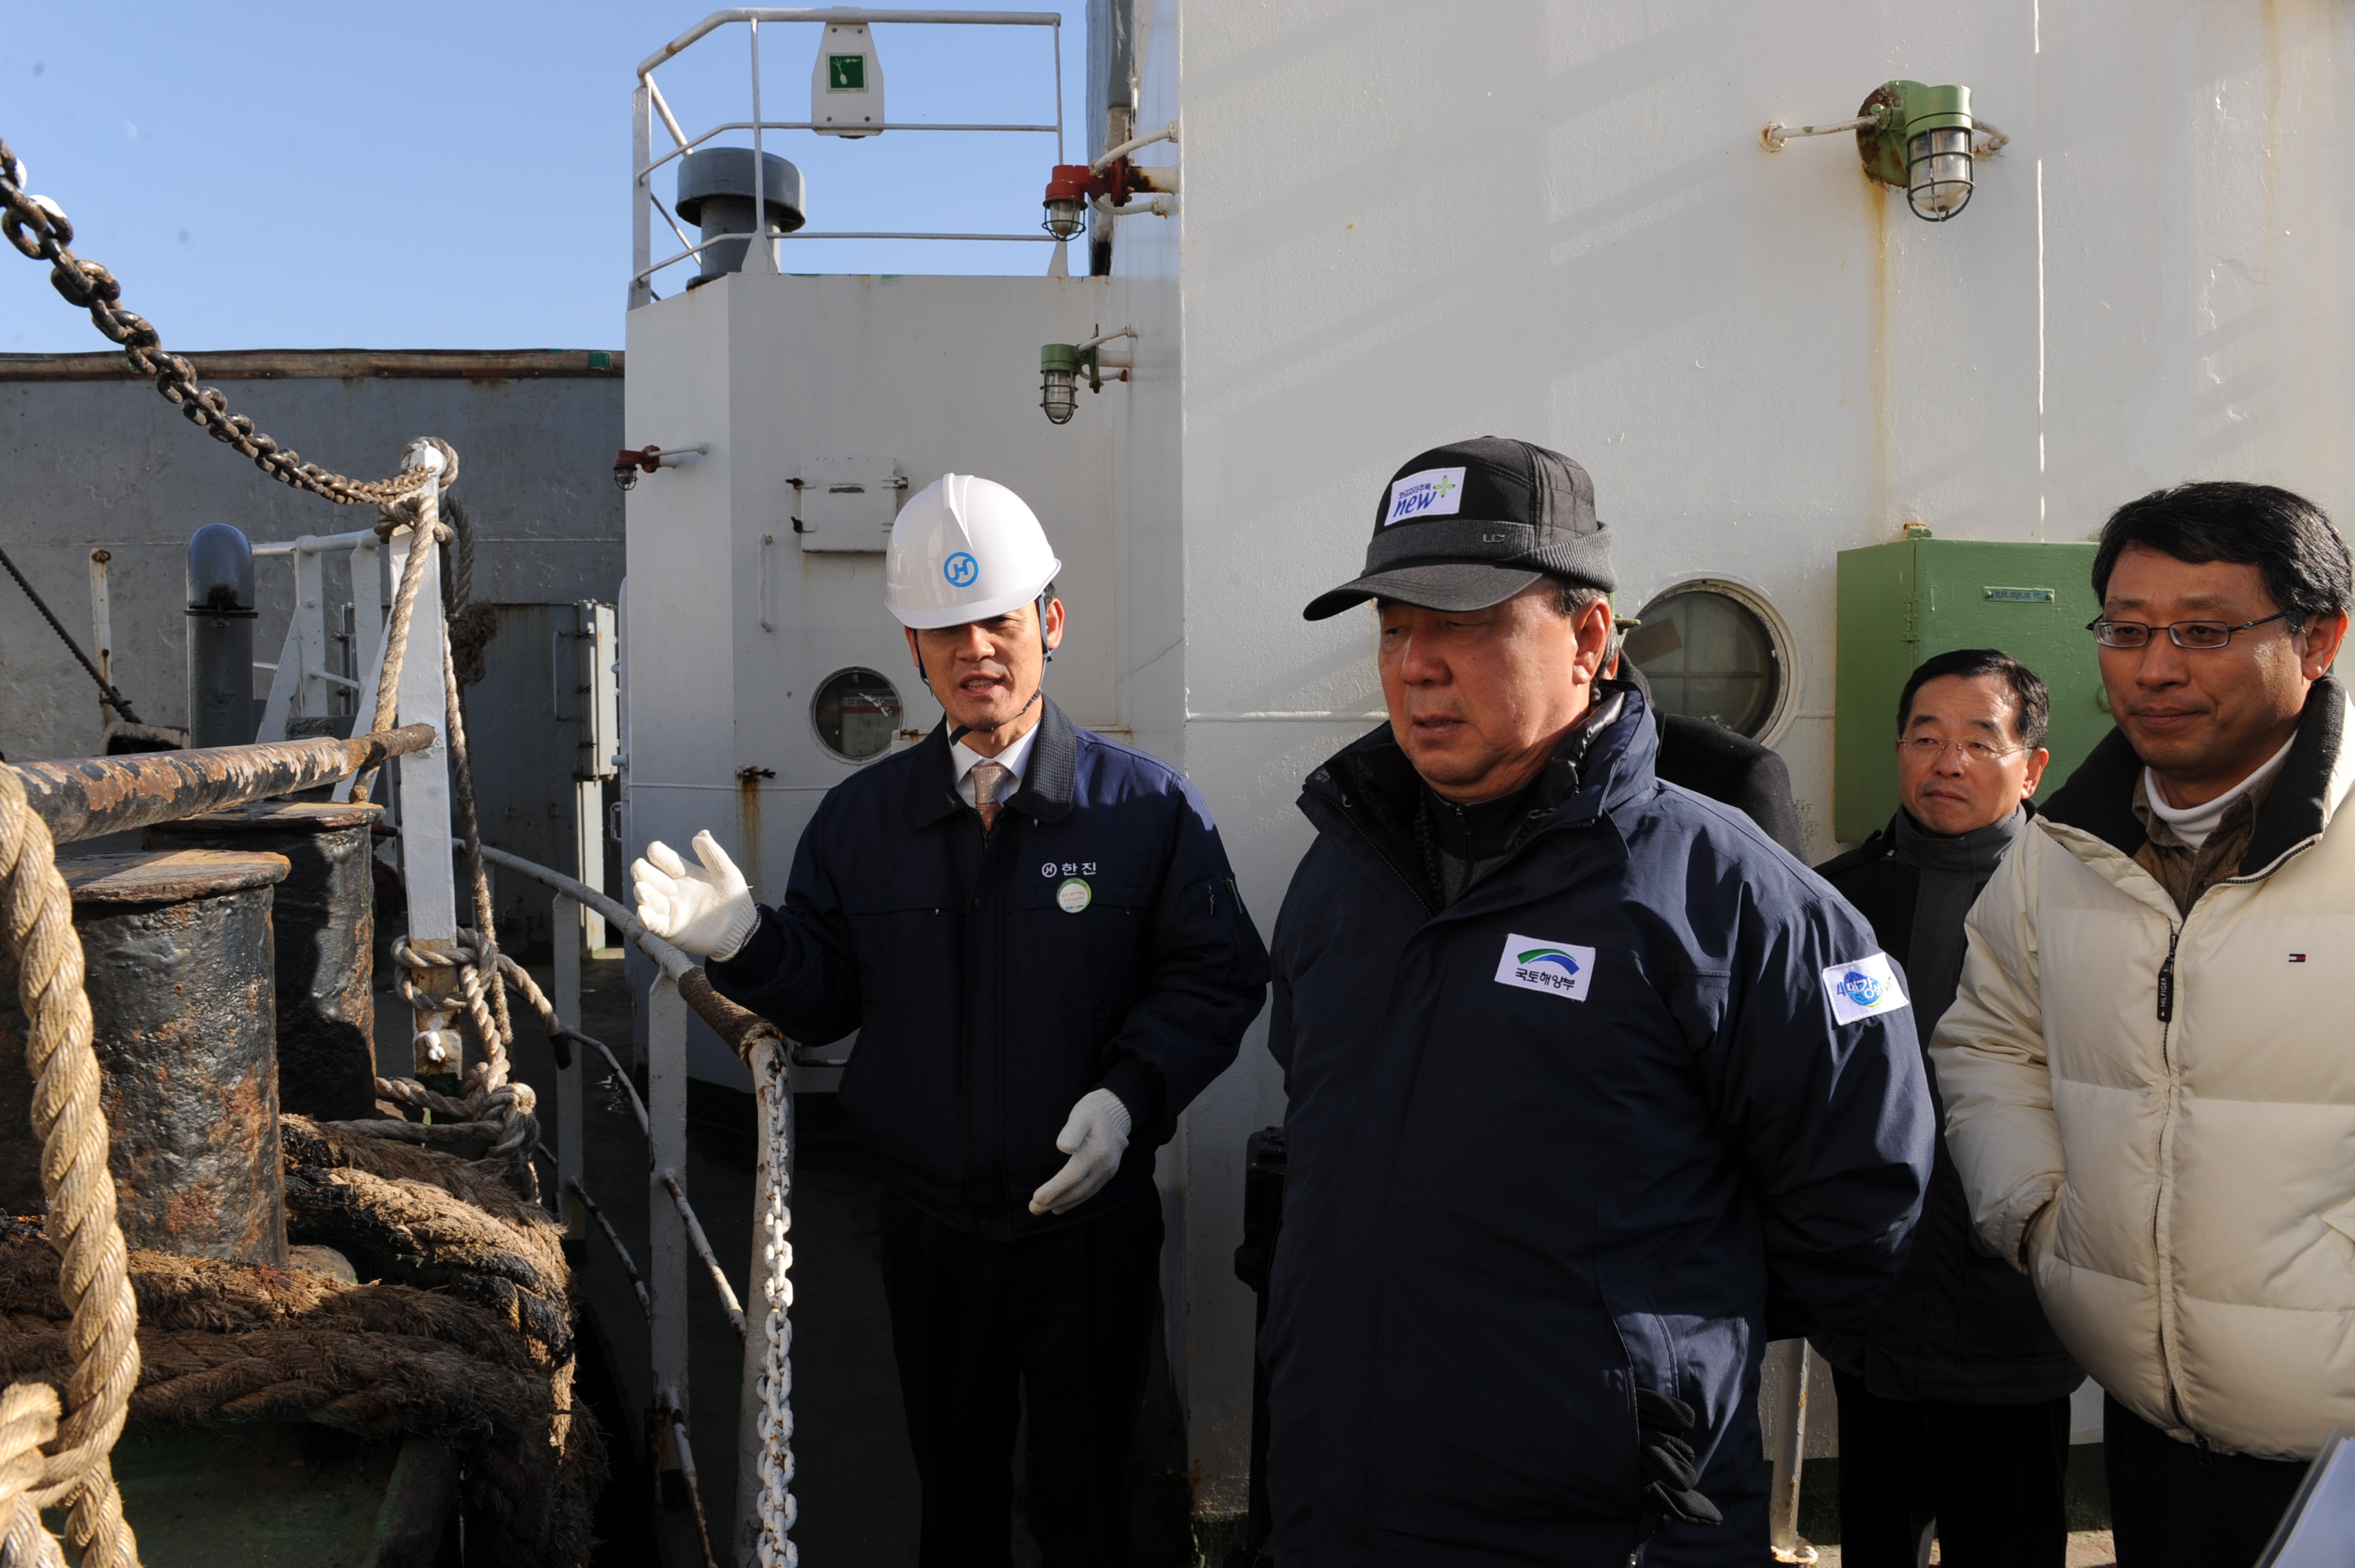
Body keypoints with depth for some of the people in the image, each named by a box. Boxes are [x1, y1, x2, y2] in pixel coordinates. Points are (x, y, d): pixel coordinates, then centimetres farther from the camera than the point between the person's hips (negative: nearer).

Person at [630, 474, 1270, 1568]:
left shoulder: (1148, 807, -7)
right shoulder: (859, 818, 3)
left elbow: (1216, 977, -8)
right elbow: (828, 995, 4)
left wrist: (1132, 1092, -21)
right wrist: (745, 944, -15)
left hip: (1092, 1222, -2)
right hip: (928, 1226, 3)